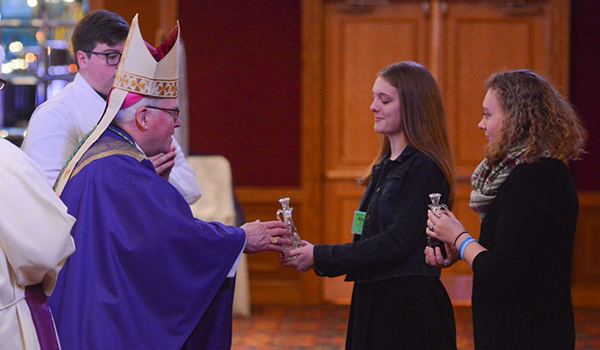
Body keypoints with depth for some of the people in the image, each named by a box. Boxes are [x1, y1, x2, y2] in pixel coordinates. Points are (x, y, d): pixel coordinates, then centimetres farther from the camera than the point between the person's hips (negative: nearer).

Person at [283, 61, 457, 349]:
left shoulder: (424, 168, -12)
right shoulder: (383, 168, 16)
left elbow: (395, 244, -20)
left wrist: (320, 257, -16)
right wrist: (313, 255, 1)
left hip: (411, 310, -8)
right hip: (373, 303, 8)